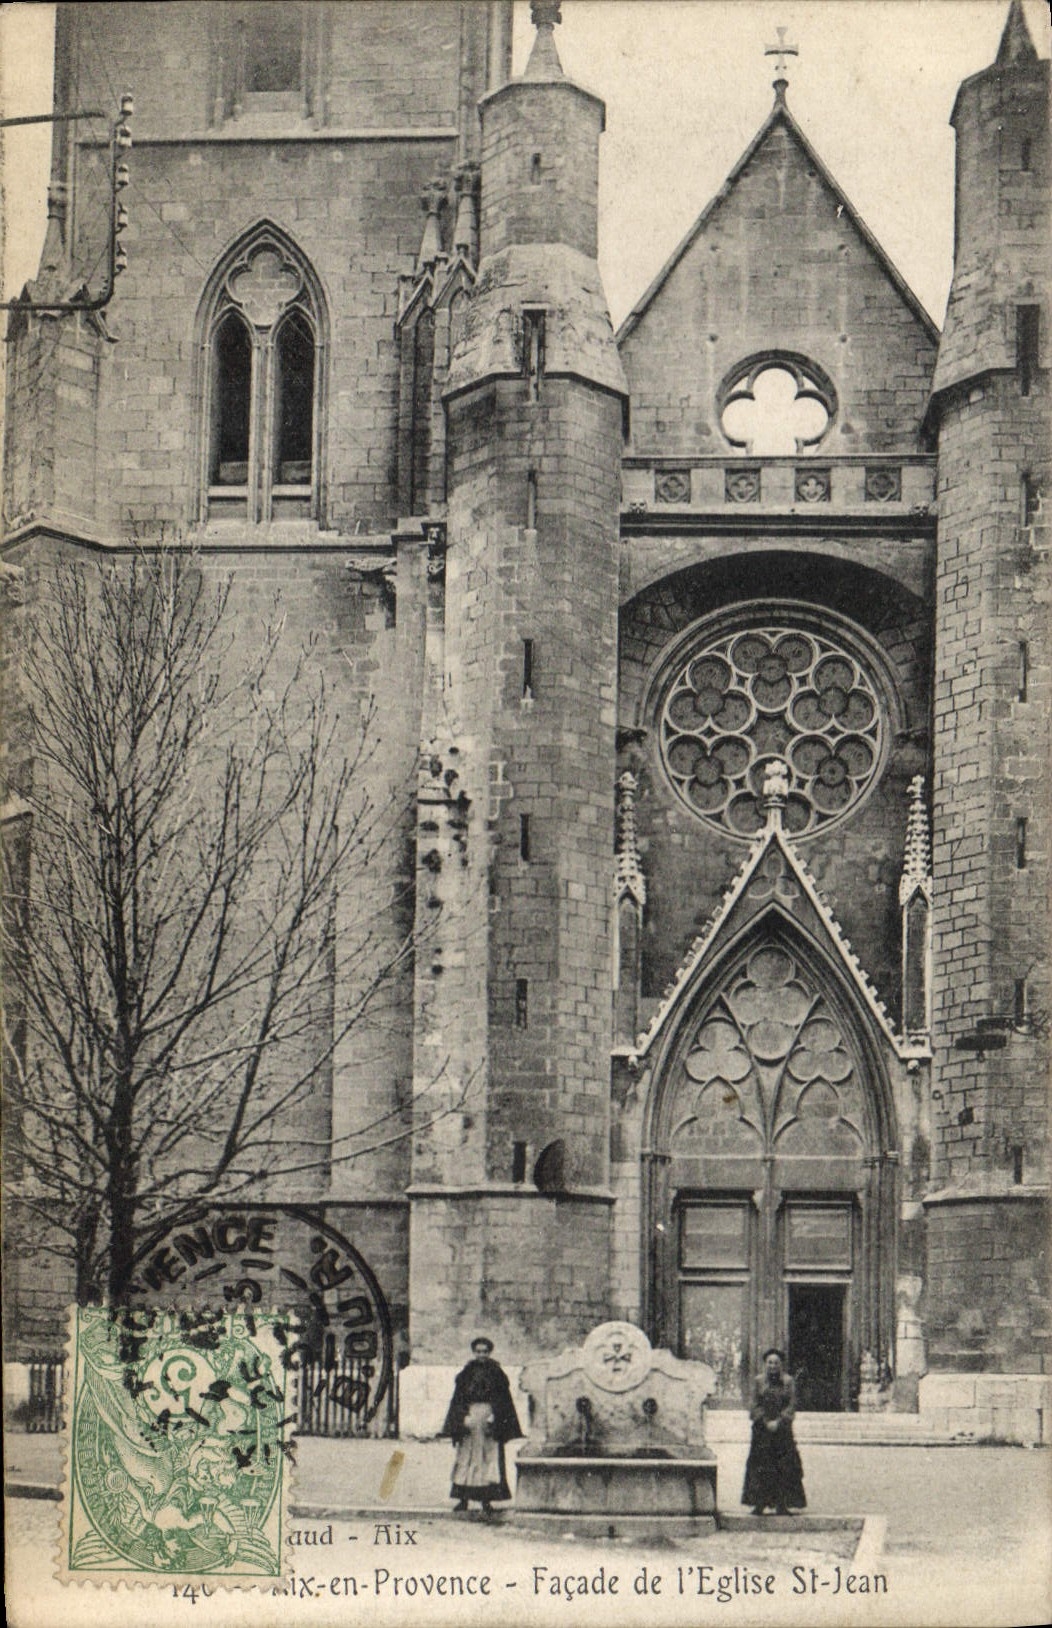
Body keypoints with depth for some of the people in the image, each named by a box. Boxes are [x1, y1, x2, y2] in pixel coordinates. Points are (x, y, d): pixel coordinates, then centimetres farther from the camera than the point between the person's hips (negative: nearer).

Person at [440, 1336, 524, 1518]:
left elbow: (503, 1400, 3)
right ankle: (463, 1499, 4)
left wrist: (494, 1417, -10)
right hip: (469, 1416, 1)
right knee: (466, 1459, -1)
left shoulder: (497, 1373, 5)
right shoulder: (466, 1374, 9)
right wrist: (464, 1417, -7)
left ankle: (486, 1501, -4)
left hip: (489, 1418, -1)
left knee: (490, 1458, -5)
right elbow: (458, 1399, 7)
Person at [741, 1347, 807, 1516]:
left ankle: (781, 1504, -2)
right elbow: (755, 1405, 3)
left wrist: (778, 1422, -10)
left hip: (782, 1429, 0)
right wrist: (766, 1422, -9)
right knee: (760, 1466, -4)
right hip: (762, 1428, 0)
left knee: (784, 1466, -4)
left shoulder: (788, 1381, 5)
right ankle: (759, 1503, -1)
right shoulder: (759, 1381, 6)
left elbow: (792, 1405, 1)